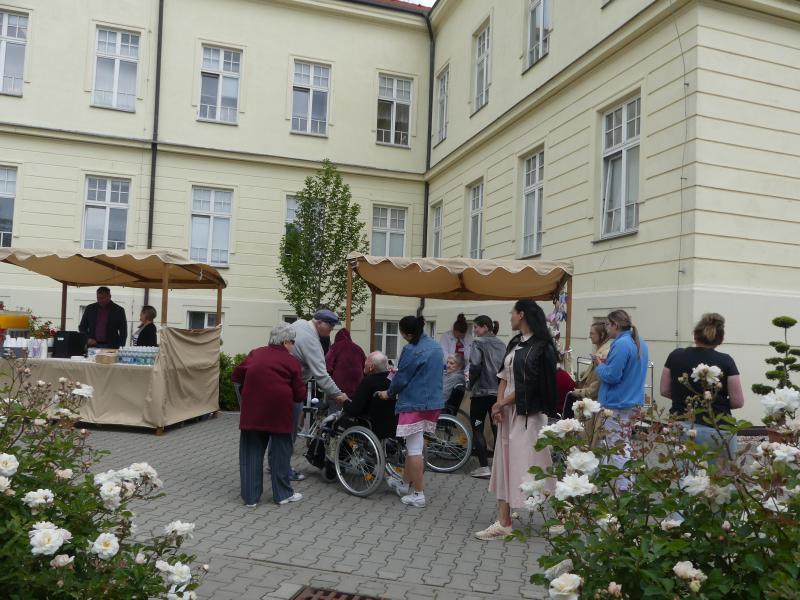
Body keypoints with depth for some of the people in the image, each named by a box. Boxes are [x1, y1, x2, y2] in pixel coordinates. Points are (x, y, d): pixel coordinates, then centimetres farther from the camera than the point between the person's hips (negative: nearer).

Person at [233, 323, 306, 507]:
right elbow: (300, 395, 0)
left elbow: (236, 376, 9)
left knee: (251, 452, 12)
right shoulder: (291, 362, 2)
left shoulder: (256, 353, 10)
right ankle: (283, 494, 21)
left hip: (252, 411, 3)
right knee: (280, 453, 12)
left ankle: (250, 496, 16)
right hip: (279, 413, -3)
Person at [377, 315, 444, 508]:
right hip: (433, 403, 9)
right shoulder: (436, 346, 10)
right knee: (413, 445, 20)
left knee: (414, 449, -1)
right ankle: (405, 483, 31)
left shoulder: (411, 349, -17)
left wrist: (389, 392, 8)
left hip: (414, 404, -8)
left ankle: (418, 494, 4)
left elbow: (402, 378, -12)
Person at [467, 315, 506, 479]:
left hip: (481, 392, -5)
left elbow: (475, 366, -17)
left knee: (477, 429, 3)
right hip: (499, 392, 6)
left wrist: (471, 385, -4)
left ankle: (484, 467, 0)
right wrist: (499, 383, 12)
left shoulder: (479, 342, -7)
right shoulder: (501, 345, 10)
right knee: (497, 429, 10)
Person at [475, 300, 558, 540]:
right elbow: (504, 376, 9)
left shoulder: (540, 347, -13)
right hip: (508, 412, 8)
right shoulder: (515, 343, 11)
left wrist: (501, 404, -9)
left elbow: (529, 386, -16)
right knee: (506, 463, 10)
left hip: (528, 414, -8)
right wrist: (499, 404, -5)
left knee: (530, 464, -1)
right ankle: (503, 522, 19)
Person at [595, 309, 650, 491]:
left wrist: (600, 366, -5)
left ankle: (624, 487, 2)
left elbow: (611, 376, -23)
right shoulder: (640, 342, 12)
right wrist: (608, 363, 11)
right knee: (623, 445, 18)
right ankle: (628, 483, 24)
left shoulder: (621, 345, -20)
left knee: (617, 447, -2)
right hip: (633, 402, 10)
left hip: (617, 404, -10)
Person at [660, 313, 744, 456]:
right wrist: (718, 402, 13)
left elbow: (664, 391, 7)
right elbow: (738, 401, -5)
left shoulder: (676, 356, 0)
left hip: (682, 427, 2)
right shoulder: (725, 361, -6)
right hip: (716, 429, -2)